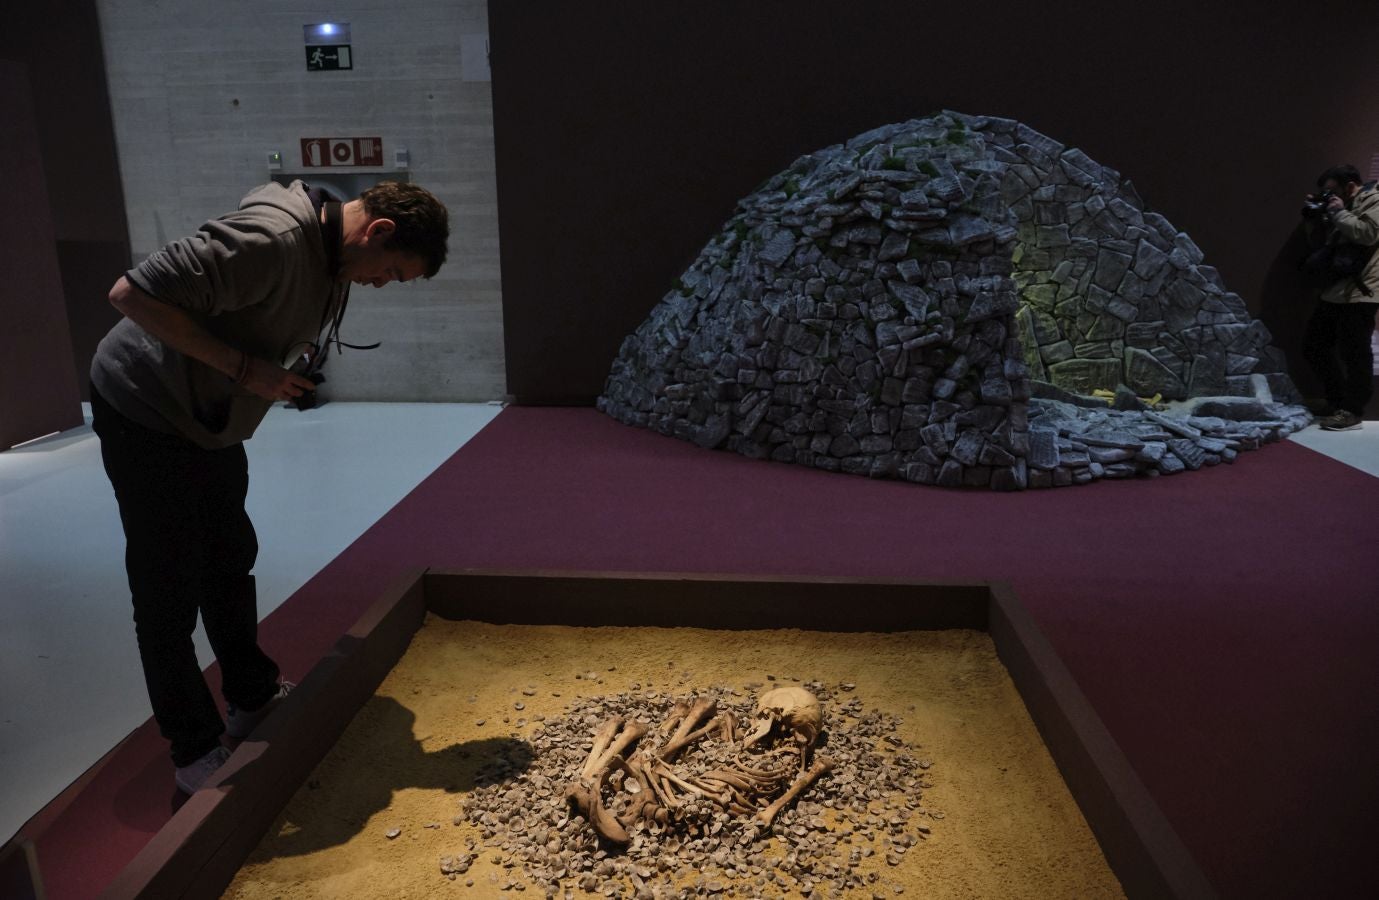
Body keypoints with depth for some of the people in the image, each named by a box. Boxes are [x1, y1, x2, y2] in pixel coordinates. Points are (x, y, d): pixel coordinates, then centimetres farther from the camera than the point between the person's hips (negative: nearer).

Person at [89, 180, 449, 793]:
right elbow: (133, 294, -32)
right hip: (147, 418, -9)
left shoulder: (334, 254, -1)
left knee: (231, 563, 19)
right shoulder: (271, 239, -32)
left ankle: (252, 698, 36)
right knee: (170, 598, 0)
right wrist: (244, 367, -29)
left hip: (211, 421, 9)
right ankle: (196, 754, 14)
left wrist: (298, 367, -5)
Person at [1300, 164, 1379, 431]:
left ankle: (1352, 411, 0)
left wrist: (1339, 213, -9)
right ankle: (1337, 401, 23)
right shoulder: (1336, 207, 21)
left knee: (1354, 353, -6)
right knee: (1314, 347, 12)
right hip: (1333, 291, 9)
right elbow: (1320, 244, 24)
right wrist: (1316, 219, 10)